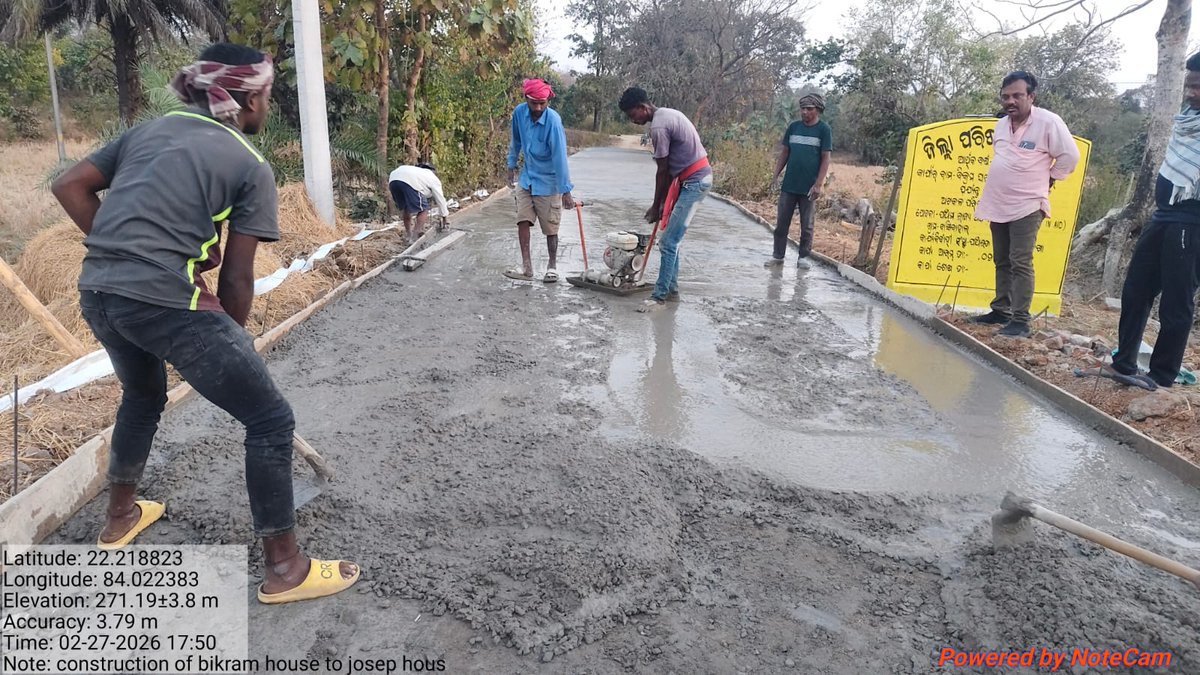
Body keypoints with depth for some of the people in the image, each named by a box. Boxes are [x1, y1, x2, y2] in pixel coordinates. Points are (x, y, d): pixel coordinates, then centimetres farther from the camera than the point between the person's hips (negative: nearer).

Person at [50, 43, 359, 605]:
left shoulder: (151, 129, 18)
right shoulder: (251, 166, 0)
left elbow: (69, 187, 13)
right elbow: (235, 278, -1)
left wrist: (120, 247, 16)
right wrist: (231, 340, 13)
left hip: (97, 292, 8)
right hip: (164, 301, -8)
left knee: (143, 394, 35)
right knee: (270, 420, 3)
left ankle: (120, 516, 53)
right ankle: (285, 569, 11)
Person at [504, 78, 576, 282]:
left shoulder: (553, 121, -24)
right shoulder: (520, 113, -8)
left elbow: (560, 156, -24)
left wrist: (565, 191, -24)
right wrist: (511, 167, 17)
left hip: (548, 182, -5)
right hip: (527, 177, 5)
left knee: (550, 228, 4)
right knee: (523, 221, -4)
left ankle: (552, 266, 21)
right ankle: (526, 267, 2)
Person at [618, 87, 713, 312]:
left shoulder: (658, 126, -17)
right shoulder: (669, 114, 14)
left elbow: (663, 171, -12)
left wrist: (656, 206, -1)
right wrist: (663, 202, 14)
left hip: (694, 181, -10)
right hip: (698, 177, 10)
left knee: (669, 242, -9)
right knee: (671, 240, 14)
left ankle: (659, 296, -5)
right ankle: (671, 289, 21)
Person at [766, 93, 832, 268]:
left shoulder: (824, 130, -3)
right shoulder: (793, 127, 7)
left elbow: (826, 159, -5)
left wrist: (819, 184, -13)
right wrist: (775, 176, 5)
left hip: (808, 187, -3)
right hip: (788, 185, 3)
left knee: (806, 225, 7)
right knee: (781, 223, 6)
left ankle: (803, 257, 18)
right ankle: (778, 256, 15)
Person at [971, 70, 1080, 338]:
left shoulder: (1049, 122, -12)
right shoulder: (1001, 124, 9)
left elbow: (1070, 156, -7)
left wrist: (1047, 180, -1)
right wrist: (1004, 182, 14)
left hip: (1027, 206, -7)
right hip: (998, 205, 7)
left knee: (1021, 263, -10)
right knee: (1002, 262, 12)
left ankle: (1020, 320, -8)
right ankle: (1001, 310, 21)